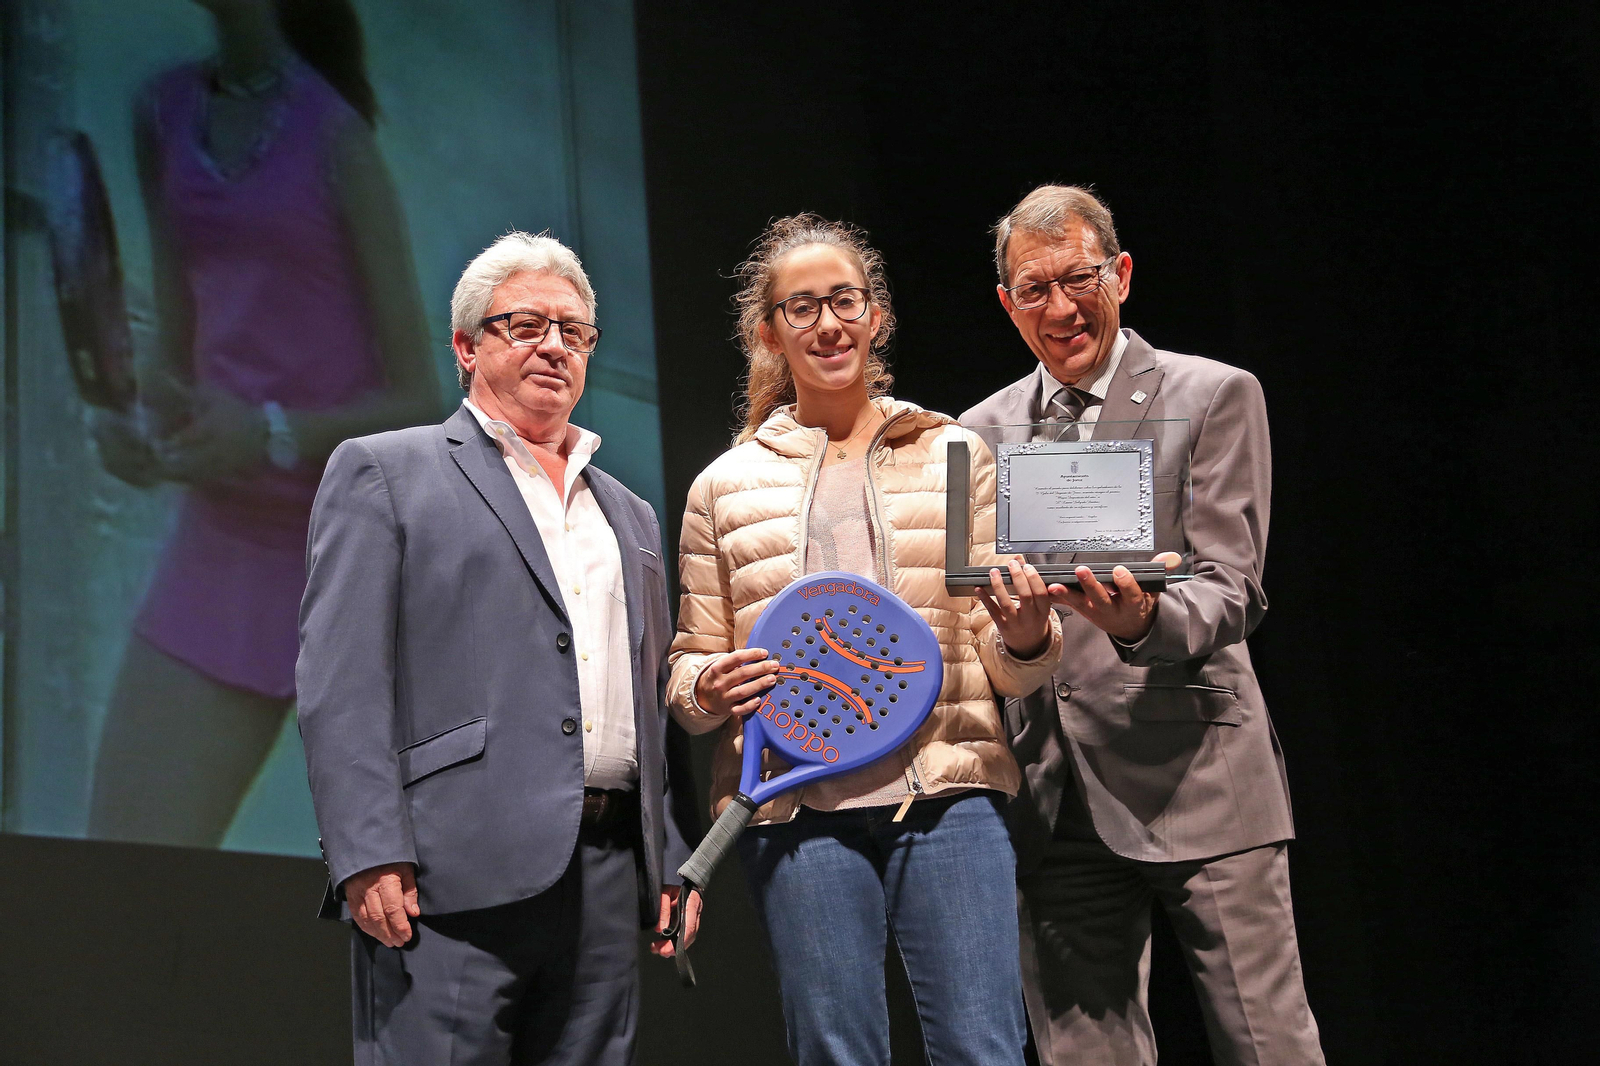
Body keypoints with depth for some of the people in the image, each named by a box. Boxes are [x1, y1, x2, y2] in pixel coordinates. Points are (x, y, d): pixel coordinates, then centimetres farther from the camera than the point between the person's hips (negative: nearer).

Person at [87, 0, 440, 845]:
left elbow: (418, 402, -6)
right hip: (220, 544, 5)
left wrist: (274, 435, -22)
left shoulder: (332, 133, -6)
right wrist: (146, 426, -5)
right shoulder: (164, 114, 9)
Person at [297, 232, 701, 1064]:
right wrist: (369, 856, -15)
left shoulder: (629, 515, 24)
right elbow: (339, 680, -5)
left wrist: (676, 862, 12)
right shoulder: (381, 473, 6)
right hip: (454, 873, -5)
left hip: (607, 878, 6)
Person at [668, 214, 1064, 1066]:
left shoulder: (955, 455, 11)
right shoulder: (726, 487, 11)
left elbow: (1005, 665, 11)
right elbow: (691, 663, 17)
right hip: (797, 808, 1)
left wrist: (1026, 637, -13)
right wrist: (706, 689, -6)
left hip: (947, 792, 0)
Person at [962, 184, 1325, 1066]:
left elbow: (1232, 591, -7)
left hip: (1196, 781, -3)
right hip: (1056, 796, 4)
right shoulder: (982, 431, 14)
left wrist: (1143, 620, -28)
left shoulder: (1213, 396, 1)